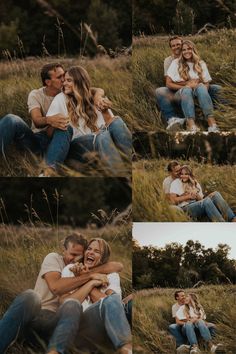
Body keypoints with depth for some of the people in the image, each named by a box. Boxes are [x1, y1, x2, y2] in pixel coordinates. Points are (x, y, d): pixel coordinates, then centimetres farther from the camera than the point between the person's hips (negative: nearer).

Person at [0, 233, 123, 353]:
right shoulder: (53, 258, 9)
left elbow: (118, 266, 11)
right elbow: (55, 287, -11)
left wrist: (88, 271, -1)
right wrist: (90, 276, -9)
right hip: (37, 313, -2)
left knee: (72, 305, -33)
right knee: (29, 297, -37)